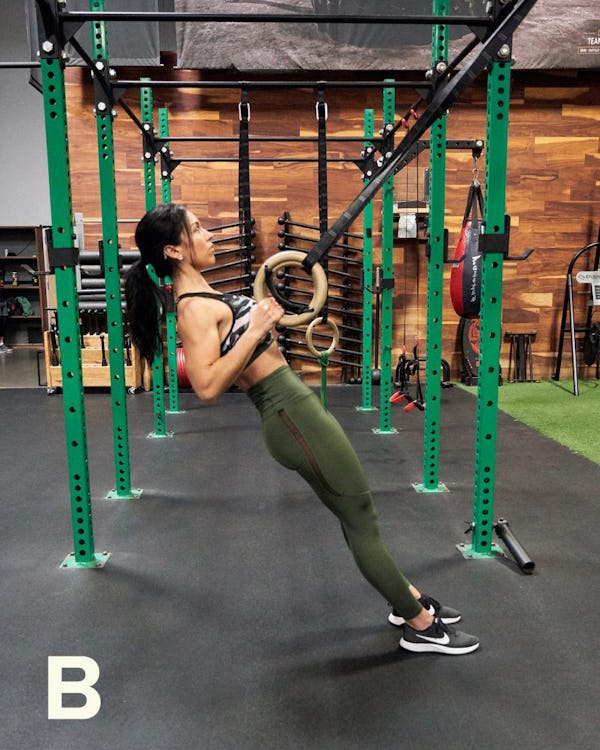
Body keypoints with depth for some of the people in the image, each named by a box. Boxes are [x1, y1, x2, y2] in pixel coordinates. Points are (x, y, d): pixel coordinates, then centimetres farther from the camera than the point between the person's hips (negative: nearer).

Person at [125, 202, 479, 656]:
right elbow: (208, 387, -27)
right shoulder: (194, 309, -17)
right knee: (362, 521, 2)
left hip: (294, 410, 10)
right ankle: (421, 627, 19)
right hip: (293, 414, -10)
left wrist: (265, 315, 16)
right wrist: (255, 330, -25)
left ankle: (410, 601, 36)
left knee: (356, 515, 20)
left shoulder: (201, 295, 13)